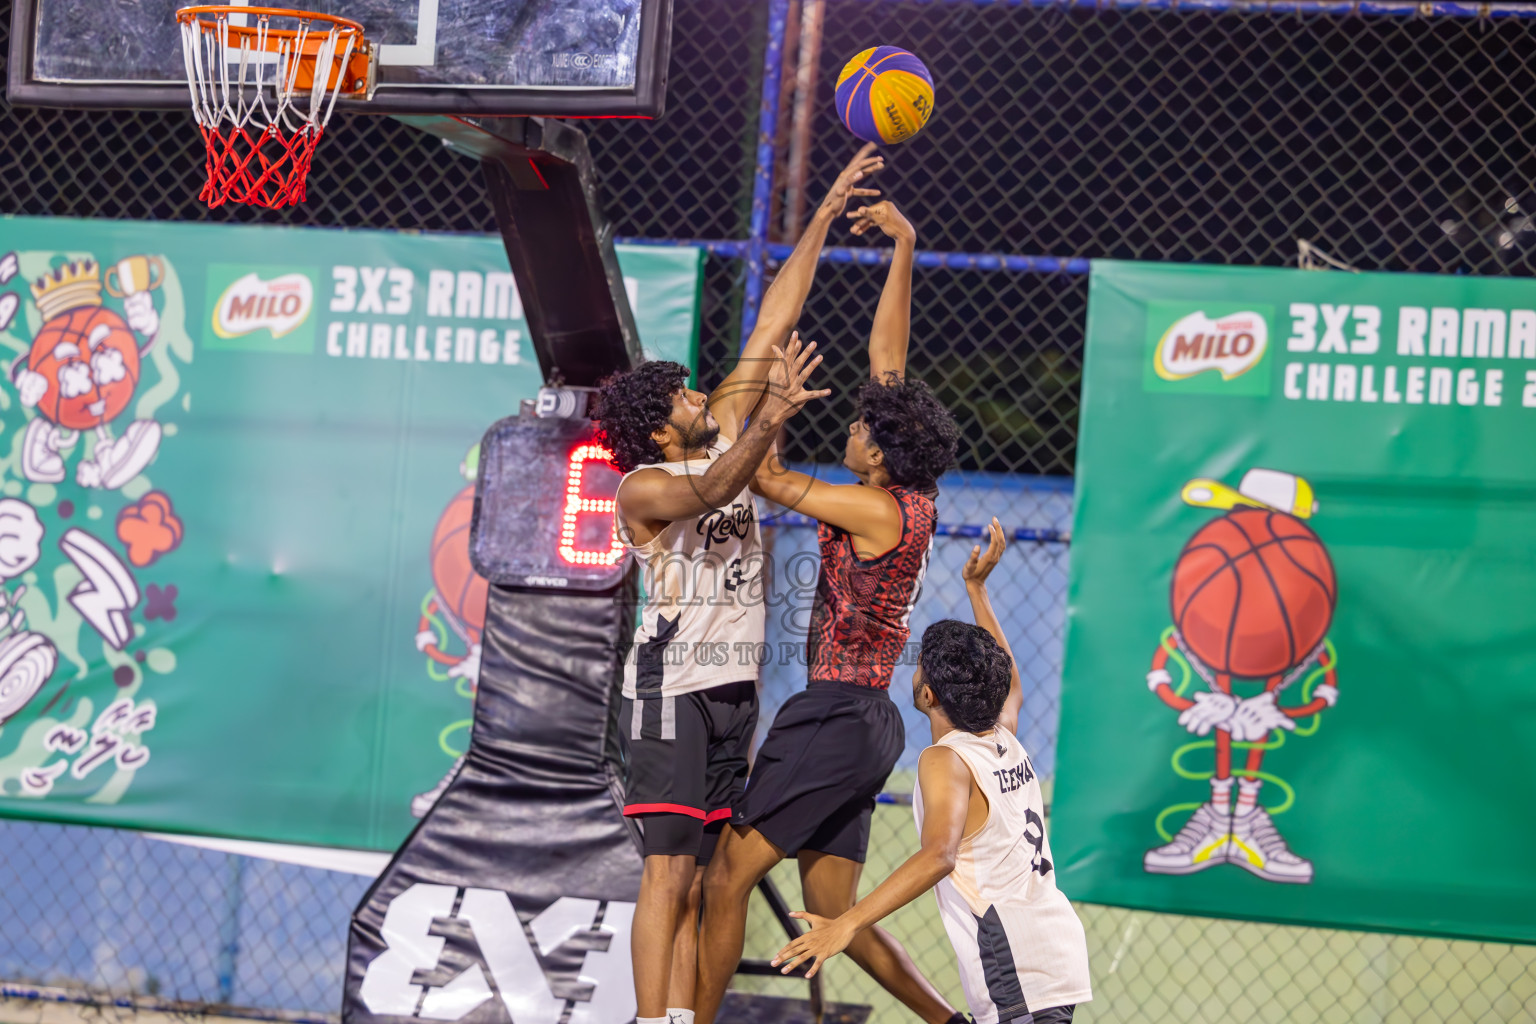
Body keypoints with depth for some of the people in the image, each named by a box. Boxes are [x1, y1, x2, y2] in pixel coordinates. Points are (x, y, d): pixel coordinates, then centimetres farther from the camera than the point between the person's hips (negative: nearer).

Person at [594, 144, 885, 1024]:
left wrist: (824, 218, 8)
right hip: (672, 687, -8)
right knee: (668, 871, -14)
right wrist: (769, 423, -47)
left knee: (698, 881, 5)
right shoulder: (644, 487, -10)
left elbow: (772, 329, 9)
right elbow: (708, 493, -32)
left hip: (733, 688, 8)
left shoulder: (723, 432, 9)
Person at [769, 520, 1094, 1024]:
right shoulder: (1006, 741, 15)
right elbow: (1008, 682, 40)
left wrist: (848, 924, -33)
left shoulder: (945, 761, -7)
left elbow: (939, 854, -25)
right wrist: (977, 589, 46)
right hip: (1058, 943, 9)